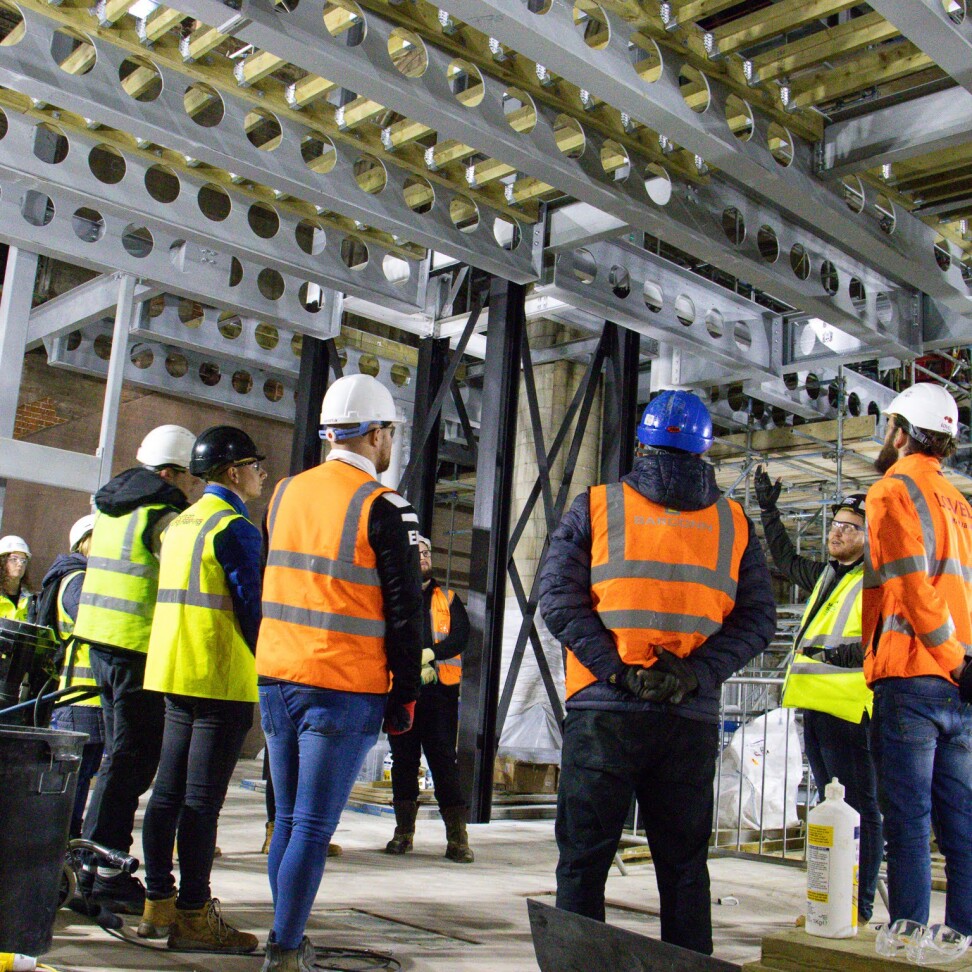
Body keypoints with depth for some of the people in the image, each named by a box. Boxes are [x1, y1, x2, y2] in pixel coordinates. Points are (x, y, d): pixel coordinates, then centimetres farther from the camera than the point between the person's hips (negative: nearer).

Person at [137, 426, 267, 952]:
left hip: (173, 672, 9)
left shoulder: (179, 523, 15)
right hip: (223, 679, -9)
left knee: (168, 791, 12)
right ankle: (193, 917, 1)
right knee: (203, 799, -5)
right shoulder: (235, 528, -12)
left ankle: (158, 903, 21)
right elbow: (251, 607, -16)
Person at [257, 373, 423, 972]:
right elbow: (404, 611, -8)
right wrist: (406, 695, -1)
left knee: (288, 818, 16)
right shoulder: (384, 507, -10)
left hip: (277, 677, 6)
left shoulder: (286, 493, 9)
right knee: (314, 827, -2)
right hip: (345, 688, -6)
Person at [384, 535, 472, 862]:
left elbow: (461, 636, 0)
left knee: (444, 759, -4)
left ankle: (457, 837, -3)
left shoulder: (448, 599, 15)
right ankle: (404, 831, 14)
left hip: (440, 690, 0)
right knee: (403, 758, 5)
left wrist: (430, 654, -17)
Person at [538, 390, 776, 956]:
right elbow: (758, 618, 3)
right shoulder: (737, 523, 11)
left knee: (584, 857, 7)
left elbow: (559, 598, -6)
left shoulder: (594, 506, 4)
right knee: (684, 864, 14)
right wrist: (697, 675, -5)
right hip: (693, 719, 2)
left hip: (605, 709, -2)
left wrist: (617, 670, -9)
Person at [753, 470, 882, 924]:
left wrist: (854, 652, -27)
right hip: (816, 706, 9)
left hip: (850, 708, -9)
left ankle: (858, 912, -1)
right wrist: (768, 511, 38)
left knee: (858, 810, -5)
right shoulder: (826, 575, 20)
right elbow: (787, 560, 38)